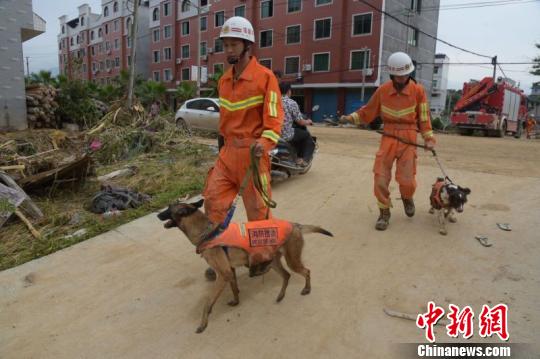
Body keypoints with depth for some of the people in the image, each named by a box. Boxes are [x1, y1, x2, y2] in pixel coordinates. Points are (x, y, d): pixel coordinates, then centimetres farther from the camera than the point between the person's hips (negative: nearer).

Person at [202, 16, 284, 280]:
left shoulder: (265, 76, -9)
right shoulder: (224, 80, 12)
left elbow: (274, 117, -14)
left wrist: (264, 142, -31)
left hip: (252, 152, -6)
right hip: (228, 151, 7)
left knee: (258, 209, 5)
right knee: (213, 201, 2)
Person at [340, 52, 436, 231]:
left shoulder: (418, 90, -3)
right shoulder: (383, 90, -2)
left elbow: (424, 117, 2)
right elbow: (368, 111, 7)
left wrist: (429, 138, -5)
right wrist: (351, 117, -5)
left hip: (408, 139, -1)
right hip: (388, 138, 1)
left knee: (406, 179, -4)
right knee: (380, 177, -4)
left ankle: (407, 198, 33)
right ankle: (384, 212, 15)